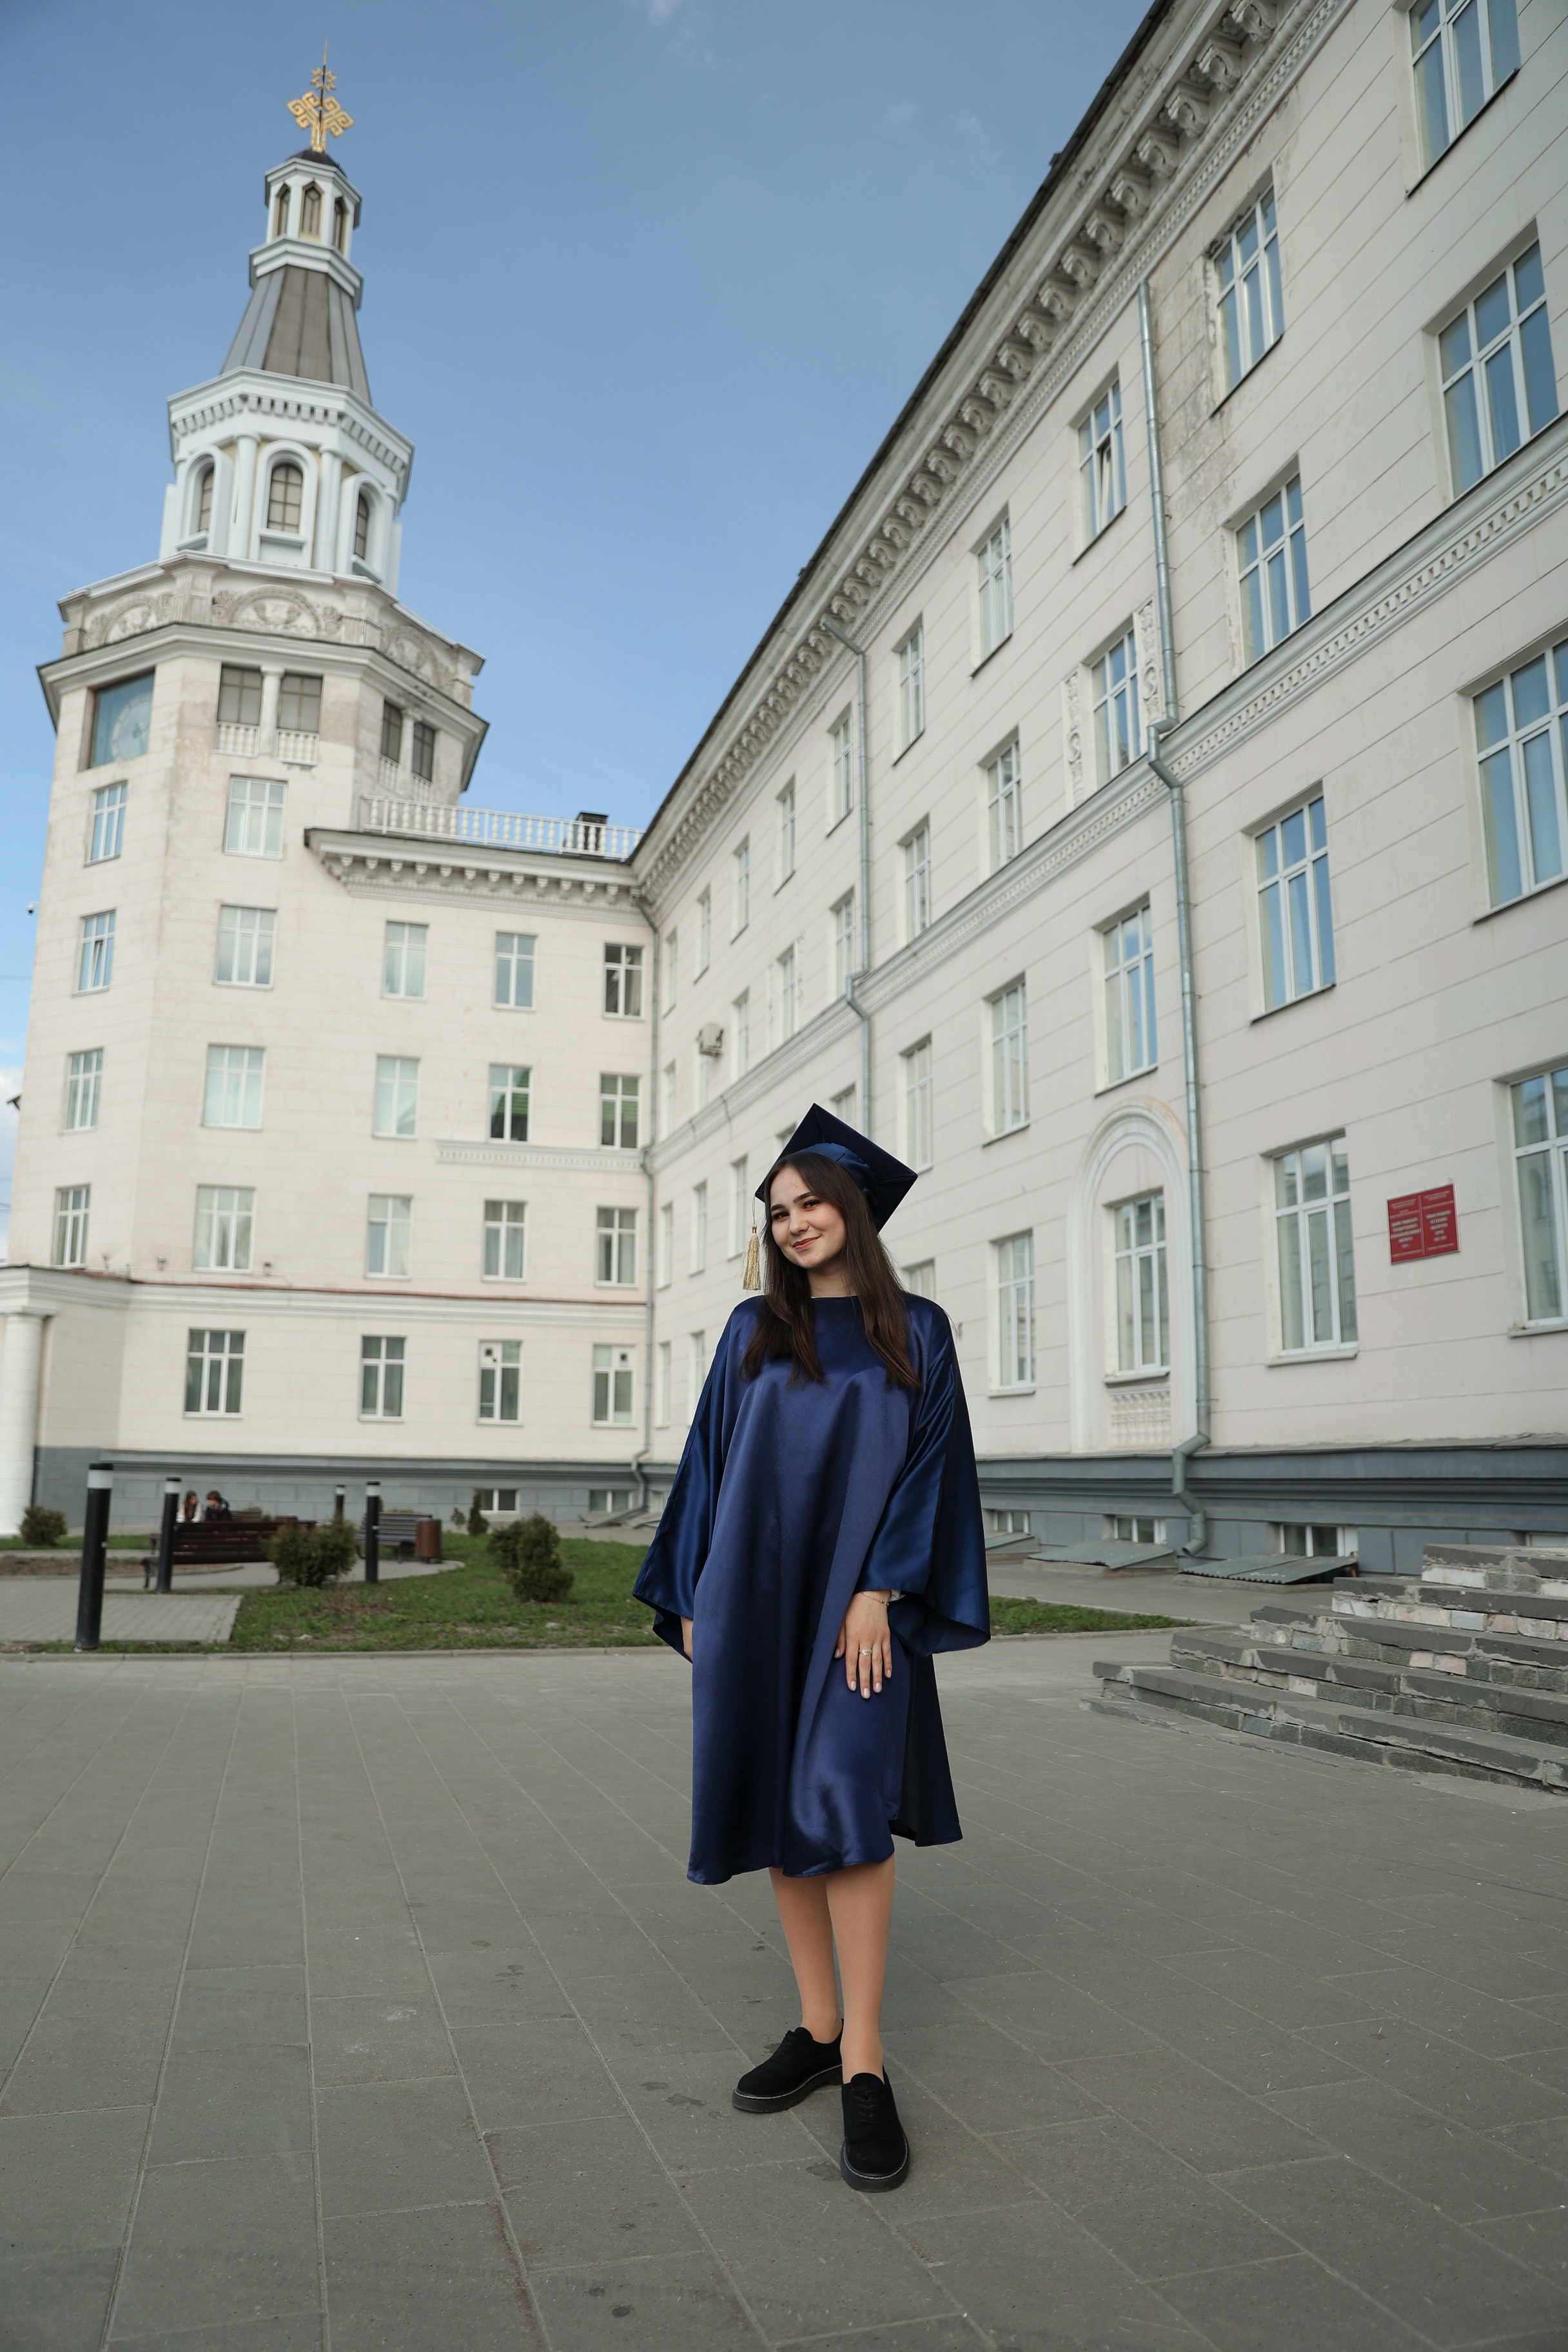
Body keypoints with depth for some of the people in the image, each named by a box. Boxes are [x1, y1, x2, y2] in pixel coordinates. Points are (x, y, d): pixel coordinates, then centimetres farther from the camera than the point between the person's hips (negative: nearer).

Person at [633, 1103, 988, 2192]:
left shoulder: (915, 1332, 1)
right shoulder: (753, 1333, 9)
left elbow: (930, 1465, -5)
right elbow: (712, 1462, 9)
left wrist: (879, 1591, -15)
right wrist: (693, 1598, 4)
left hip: (855, 1599, -3)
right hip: (755, 1599, 4)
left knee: (844, 1805, -10)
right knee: (780, 1812, 8)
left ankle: (864, 2064, -2)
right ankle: (819, 2028, 21)